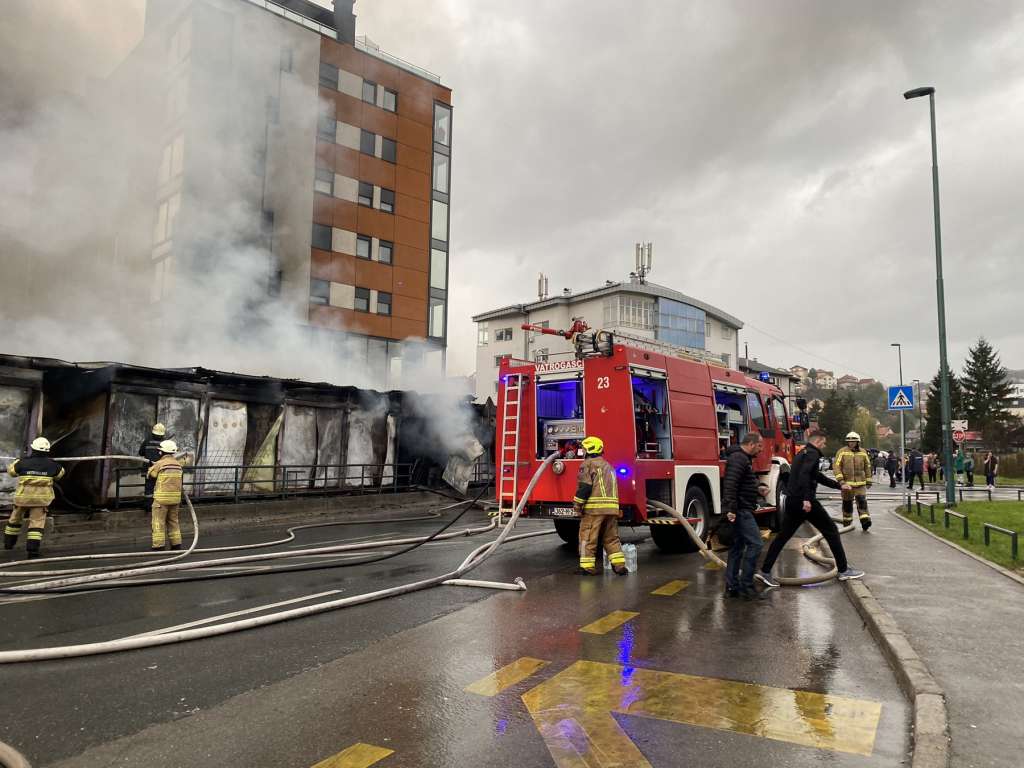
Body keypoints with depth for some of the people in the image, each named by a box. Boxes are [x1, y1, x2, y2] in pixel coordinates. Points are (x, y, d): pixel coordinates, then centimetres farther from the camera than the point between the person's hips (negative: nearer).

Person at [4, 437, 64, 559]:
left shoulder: (23, 463, -9)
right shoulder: (51, 464, -6)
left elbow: (11, 470, 11)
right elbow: (60, 473, 14)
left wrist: (18, 460, 29)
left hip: (22, 498, 1)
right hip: (41, 499, -1)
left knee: (15, 519, 23)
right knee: (37, 523, 2)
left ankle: (9, 543, 40)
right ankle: (33, 550, -6)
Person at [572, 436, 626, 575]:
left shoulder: (588, 463, -3)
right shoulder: (608, 465, 23)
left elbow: (585, 486, -13)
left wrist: (578, 504, -10)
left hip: (594, 507, -7)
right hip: (612, 507, 8)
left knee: (588, 537, 0)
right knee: (611, 537, 13)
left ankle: (587, 566, 1)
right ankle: (620, 565, 8)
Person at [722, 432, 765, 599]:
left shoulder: (742, 458, 18)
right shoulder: (738, 458, -16)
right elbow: (730, 485, -26)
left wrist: (758, 491, 39)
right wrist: (730, 509, -30)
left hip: (741, 511, 11)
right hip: (740, 510, -11)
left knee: (737, 548, 12)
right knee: (755, 544, -10)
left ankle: (732, 587, 15)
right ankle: (746, 586, -6)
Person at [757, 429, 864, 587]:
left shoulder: (802, 454, 22)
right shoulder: (812, 453, -7)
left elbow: (818, 476, 32)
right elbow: (804, 474, -24)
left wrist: (839, 486, 38)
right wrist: (806, 499, -29)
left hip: (792, 501, 9)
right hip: (805, 501, -9)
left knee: (783, 535, 8)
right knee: (831, 531, 6)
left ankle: (765, 572, 3)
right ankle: (843, 570, 13)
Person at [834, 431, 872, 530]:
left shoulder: (863, 452, 7)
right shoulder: (842, 452, -3)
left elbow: (867, 468, 15)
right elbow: (837, 466, -6)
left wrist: (868, 481, 16)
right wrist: (840, 480, -16)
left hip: (860, 483, 1)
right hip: (847, 483, -1)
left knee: (862, 501, -11)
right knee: (847, 503, 6)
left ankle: (865, 520, -13)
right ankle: (847, 522, 17)